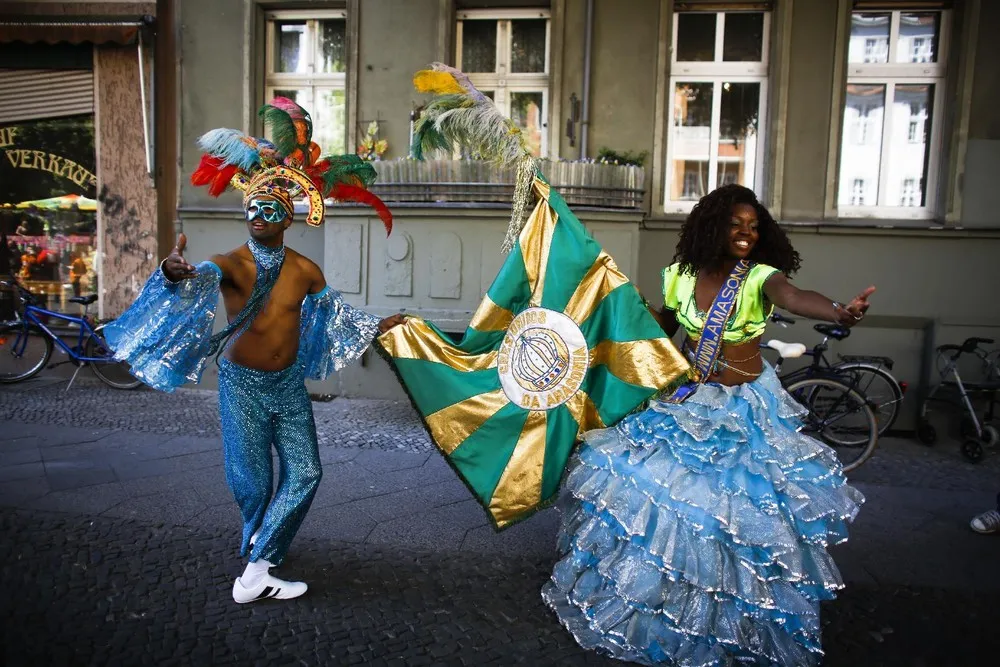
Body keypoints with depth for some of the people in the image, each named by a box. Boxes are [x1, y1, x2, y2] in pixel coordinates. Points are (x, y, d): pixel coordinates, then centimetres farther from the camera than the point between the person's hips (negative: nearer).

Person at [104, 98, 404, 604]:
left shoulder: (304, 270, -2)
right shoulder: (231, 264, -14)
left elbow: (335, 312, 14)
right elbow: (200, 278, -37)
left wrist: (377, 327, 21)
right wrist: (174, 272, -60)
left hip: (289, 383, 4)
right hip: (241, 382, -4)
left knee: (305, 472, 1)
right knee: (252, 480, 2)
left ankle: (255, 571, 11)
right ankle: (260, 568, 30)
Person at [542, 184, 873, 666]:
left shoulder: (760, 277, -14)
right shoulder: (680, 276, -4)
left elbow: (793, 297, -38)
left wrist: (838, 312, -58)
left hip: (744, 409, -2)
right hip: (684, 401, 3)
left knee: (739, 507, 3)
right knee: (658, 494, 5)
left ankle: (736, 624, 30)